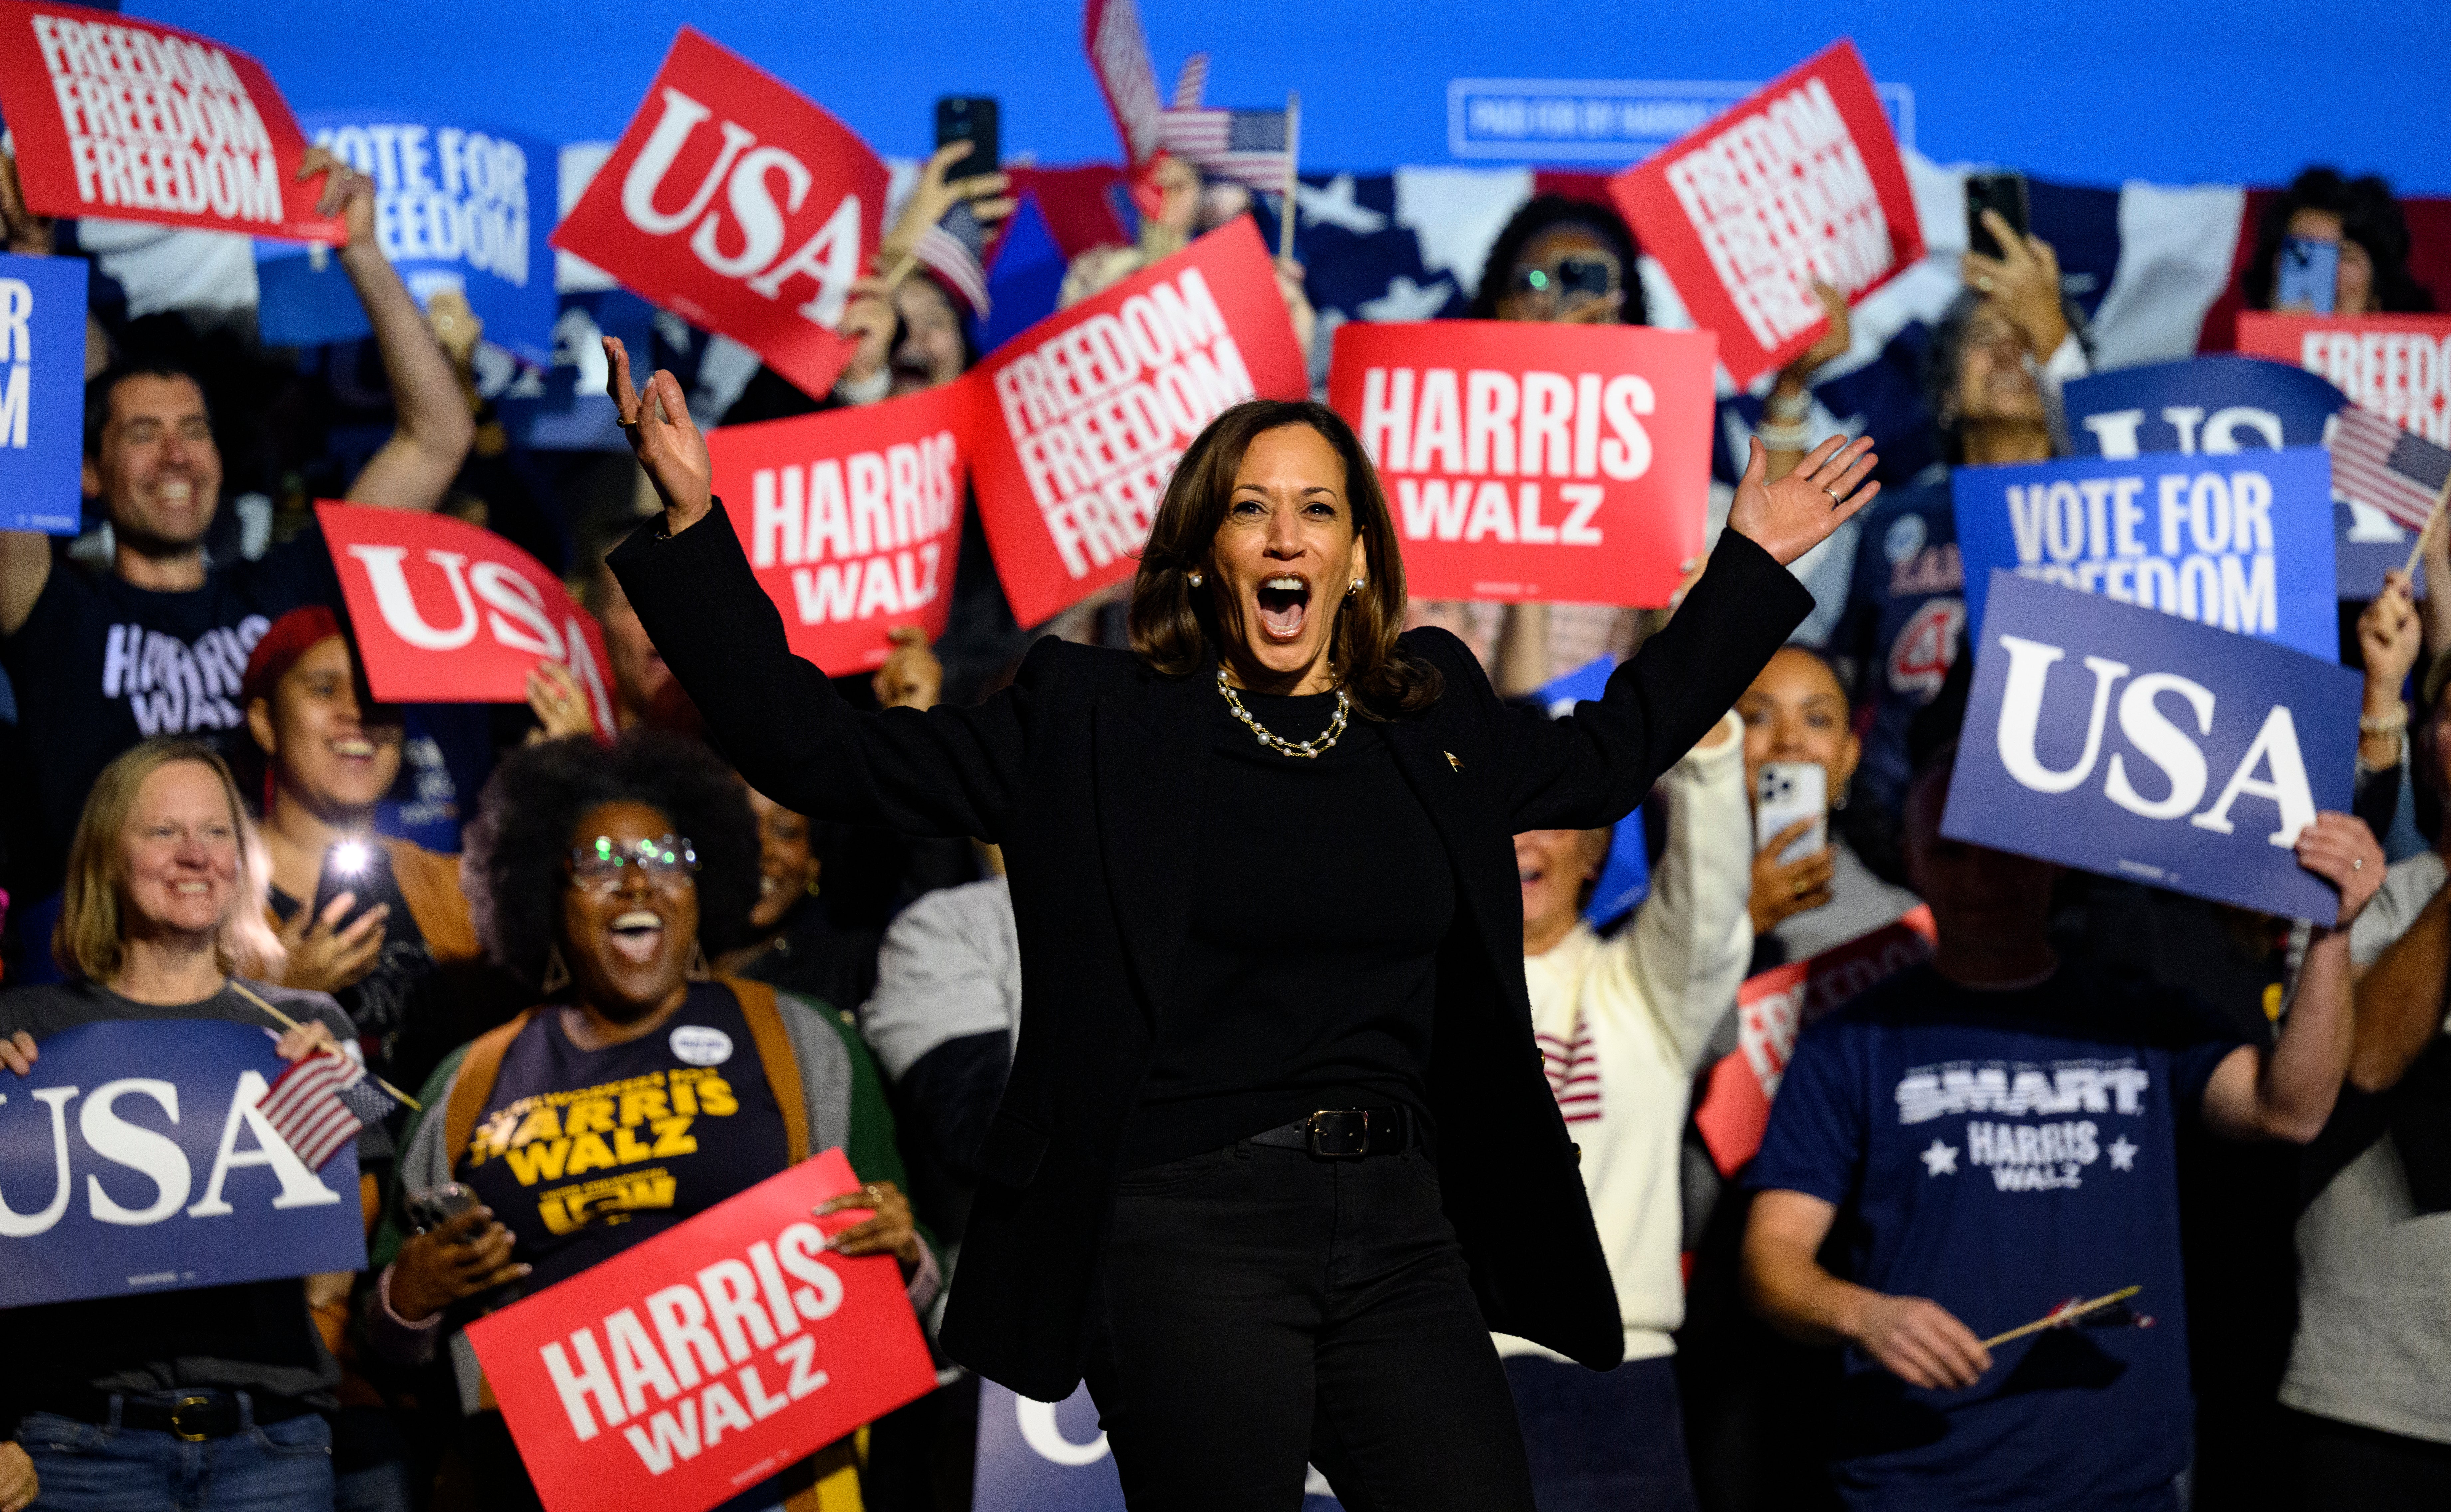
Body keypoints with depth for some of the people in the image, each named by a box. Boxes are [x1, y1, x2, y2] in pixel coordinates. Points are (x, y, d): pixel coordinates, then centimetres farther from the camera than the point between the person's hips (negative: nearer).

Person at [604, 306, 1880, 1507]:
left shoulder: (1430, 716, 14)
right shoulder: (1094, 723, 1)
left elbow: (1606, 758, 33)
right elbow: (819, 751, -2)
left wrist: (1750, 566, 35)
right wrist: (694, 523, -11)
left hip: (1398, 1231, 5)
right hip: (1188, 1237, -4)